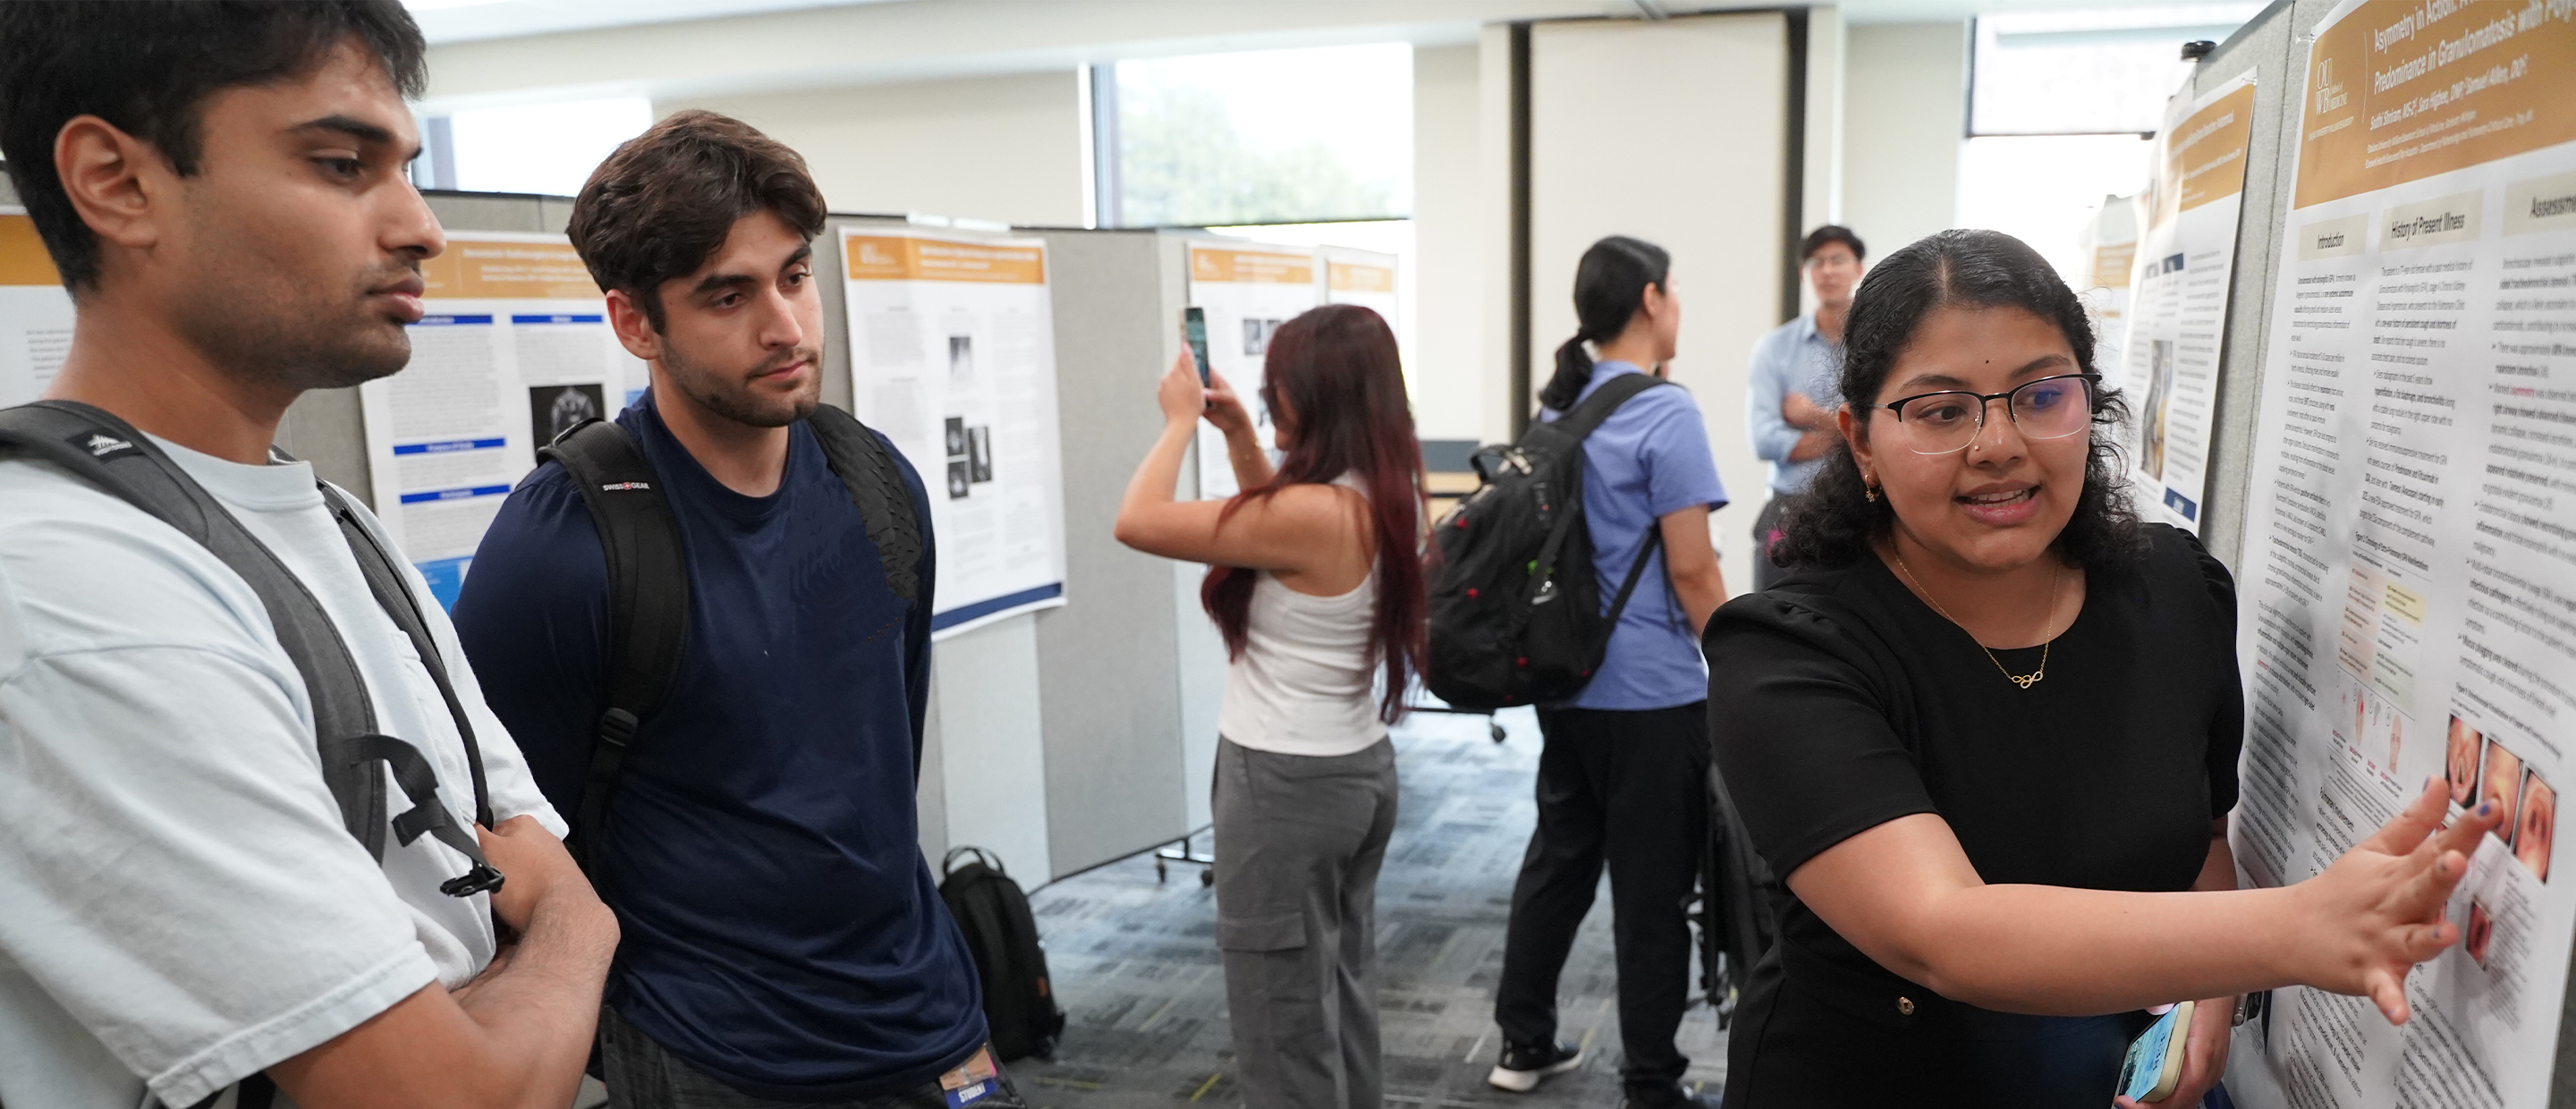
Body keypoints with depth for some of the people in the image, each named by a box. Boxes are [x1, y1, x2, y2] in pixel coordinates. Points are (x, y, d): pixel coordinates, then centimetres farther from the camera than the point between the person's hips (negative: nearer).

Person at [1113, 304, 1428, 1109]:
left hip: (1286, 782, -9)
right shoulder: (1387, 496, 1)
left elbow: (1137, 523, -20)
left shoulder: (1313, 514, -26)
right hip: (1359, 767, 9)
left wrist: (1181, 422, -6)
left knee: (1286, 1022, 6)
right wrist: (1237, 434, 12)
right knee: (1344, 996, 23)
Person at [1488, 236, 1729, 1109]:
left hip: (1565, 680, 8)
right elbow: (1691, 569, -17)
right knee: (1652, 888, 4)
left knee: (1558, 857, 17)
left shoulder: (1557, 408, 9)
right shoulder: (1665, 414, -15)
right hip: (1652, 695, -8)